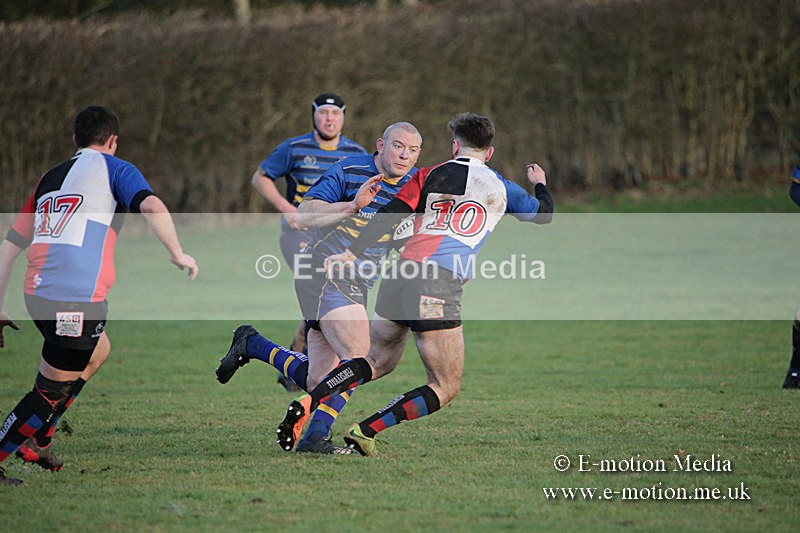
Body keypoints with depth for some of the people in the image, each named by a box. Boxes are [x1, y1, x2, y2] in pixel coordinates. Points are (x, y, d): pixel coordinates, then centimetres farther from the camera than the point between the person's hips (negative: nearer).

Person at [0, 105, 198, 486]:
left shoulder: (49, 178, 23)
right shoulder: (115, 169, 7)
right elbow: (151, 206, -14)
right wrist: (177, 253, -5)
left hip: (37, 293, 7)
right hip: (78, 298, -7)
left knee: (98, 350, 30)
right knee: (51, 391, 1)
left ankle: (37, 440, 28)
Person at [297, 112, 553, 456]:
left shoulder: (428, 176, 14)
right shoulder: (500, 188, 13)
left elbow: (388, 216, 0)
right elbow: (544, 214, 31)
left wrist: (351, 254, -3)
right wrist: (540, 185, 51)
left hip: (401, 274, 4)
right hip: (440, 286, -4)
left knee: (379, 361, 25)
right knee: (446, 388, 6)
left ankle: (308, 402, 5)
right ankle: (364, 432, -7)